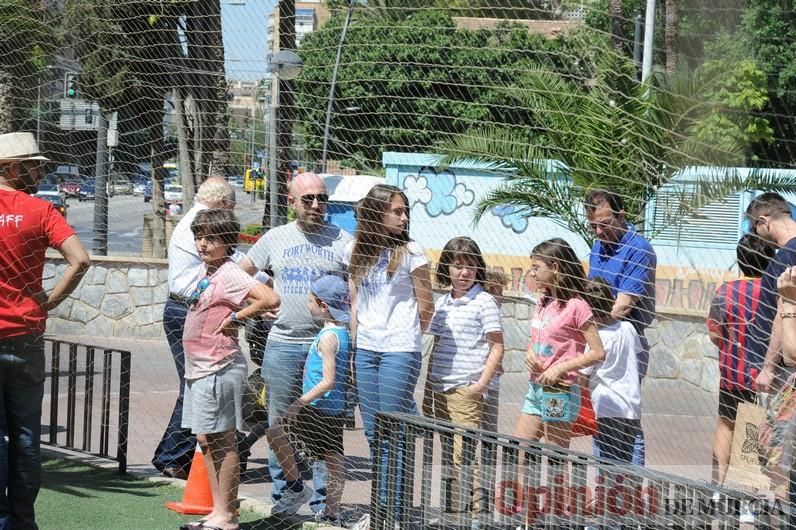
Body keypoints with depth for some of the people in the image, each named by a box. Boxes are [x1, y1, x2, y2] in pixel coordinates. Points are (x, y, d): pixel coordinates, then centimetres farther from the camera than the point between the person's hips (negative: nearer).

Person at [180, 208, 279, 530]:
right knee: (206, 440, 13)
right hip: (199, 369, 10)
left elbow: (270, 299, -27)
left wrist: (236, 317, -17)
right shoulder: (206, 271, 12)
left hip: (219, 370, -10)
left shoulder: (229, 274, -15)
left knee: (222, 441, -4)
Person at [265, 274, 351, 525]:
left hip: (320, 408, -10)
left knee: (275, 432, -10)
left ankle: (296, 487, -3)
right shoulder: (343, 332, 11)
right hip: (337, 409, 10)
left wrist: (301, 402, -22)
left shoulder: (327, 337, -17)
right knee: (334, 460, 11)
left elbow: (328, 381, -23)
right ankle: (332, 514, 16)